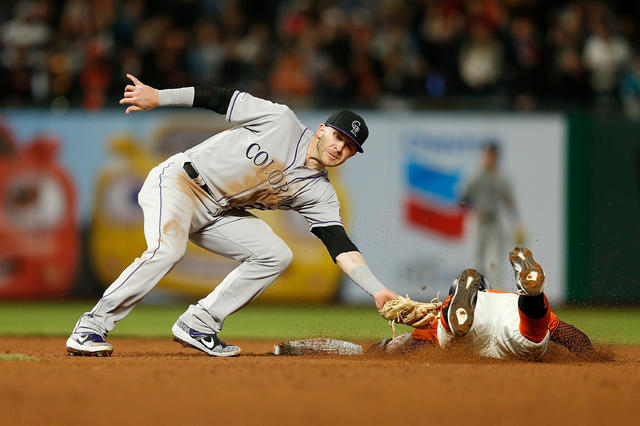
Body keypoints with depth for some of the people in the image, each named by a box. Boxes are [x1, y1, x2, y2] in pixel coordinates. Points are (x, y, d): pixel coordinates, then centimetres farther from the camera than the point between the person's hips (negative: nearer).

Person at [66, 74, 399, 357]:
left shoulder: (320, 194, 0)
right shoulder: (281, 122, -12)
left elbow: (341, 247, -7)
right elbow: (220, 99, -10)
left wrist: (378, 291, -21)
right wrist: (158, 96, -19)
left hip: (219, 213, 7)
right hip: (178, 181, -7)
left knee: (275, 255, -5)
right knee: (167, 251, -31)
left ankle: (197, 326, 0)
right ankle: (91, 327, -27)